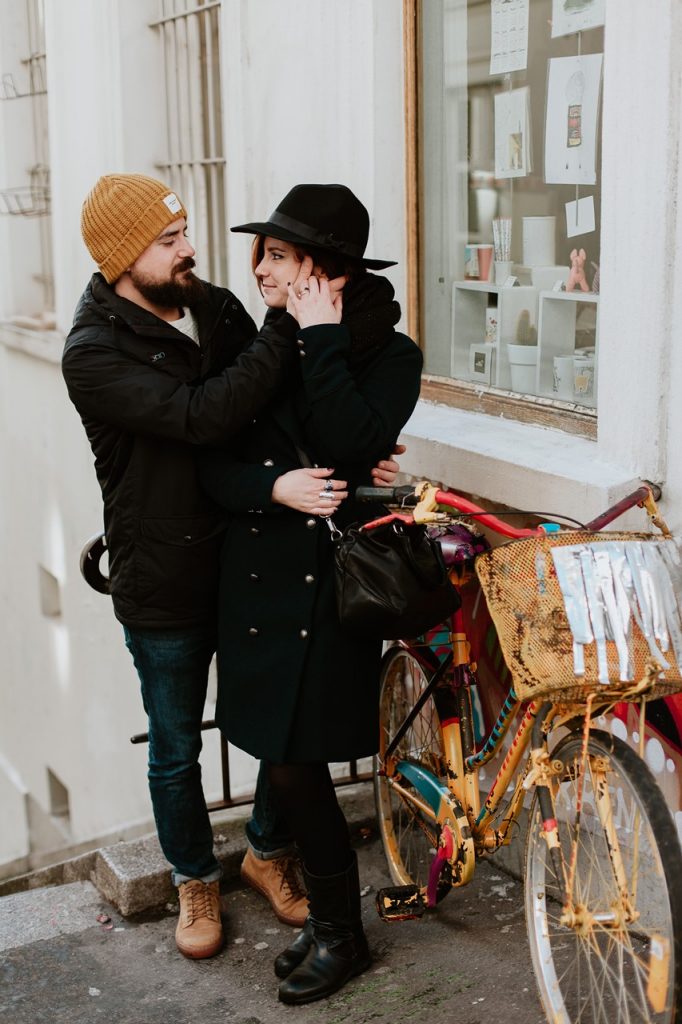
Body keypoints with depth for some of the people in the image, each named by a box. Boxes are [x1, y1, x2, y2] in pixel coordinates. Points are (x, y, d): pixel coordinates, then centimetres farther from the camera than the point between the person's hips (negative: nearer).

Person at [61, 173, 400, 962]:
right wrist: (291, 326, -32)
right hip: (165, 590, -5)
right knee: (176, 752, 13)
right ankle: (196, 881, 39)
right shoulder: (93, 356, -19)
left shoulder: (216, 307, 0)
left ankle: (267, 851, 41)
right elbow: (203, 417, -32)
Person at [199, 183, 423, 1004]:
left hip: (331, 577, -5)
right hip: (258, 574, 5)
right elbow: (214, 464, 3)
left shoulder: (390, 355, -4)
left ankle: (339, 935, 21)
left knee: (293, 764, -1)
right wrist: (274, 487, -16)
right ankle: (329, 919, 31)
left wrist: (323, 339, -17)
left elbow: (350, 446, -23)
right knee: (287, 759, 11)